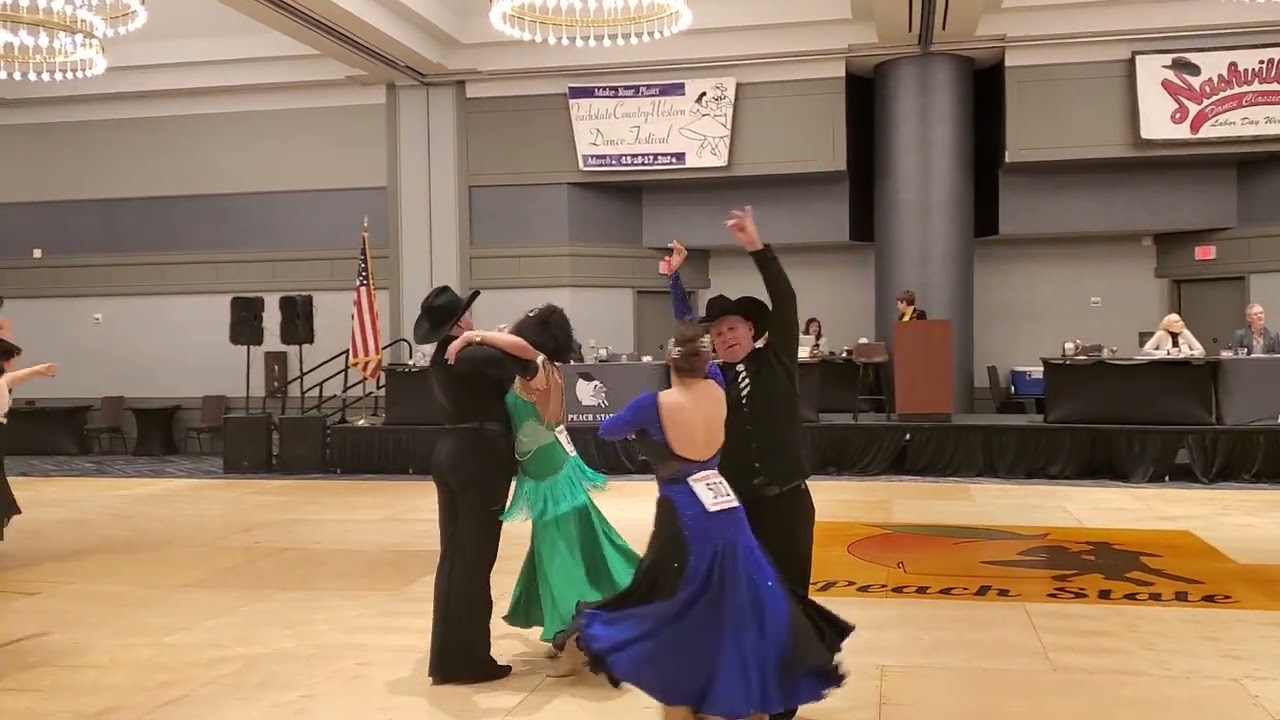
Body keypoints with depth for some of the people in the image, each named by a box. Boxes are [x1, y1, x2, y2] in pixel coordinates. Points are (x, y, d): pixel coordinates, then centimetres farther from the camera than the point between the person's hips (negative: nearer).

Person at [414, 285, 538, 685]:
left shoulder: (443, 358, 12)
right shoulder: (468, 355, -16)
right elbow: (513, 359, -30)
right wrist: (531, 370, -11)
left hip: (451, 454, 9)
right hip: (478, 458, -9)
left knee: (454, 556, 12)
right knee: (475, 560, 0)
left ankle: (447, 659, 18)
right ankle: (469, 661, 9)